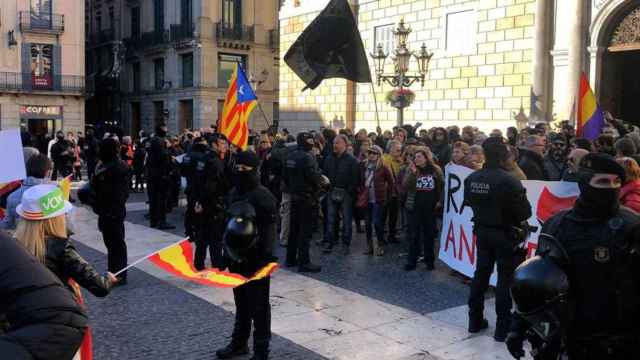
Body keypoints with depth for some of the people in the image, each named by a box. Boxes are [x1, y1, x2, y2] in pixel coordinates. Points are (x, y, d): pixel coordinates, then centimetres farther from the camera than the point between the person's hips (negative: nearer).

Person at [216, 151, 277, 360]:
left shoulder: (263, 196, -16)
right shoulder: (234, 192, 8)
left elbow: (269, 231, -17)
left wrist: (265, 259, -21)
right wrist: (227, 252, 16)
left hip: (256, 259, -7)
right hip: (237, 257, 7)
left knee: (258, 306, 3)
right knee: (241, 303, 20)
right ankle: (239, 343, 34)